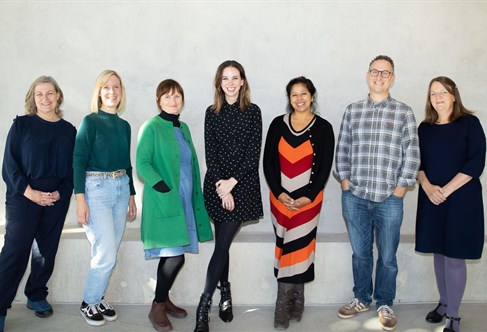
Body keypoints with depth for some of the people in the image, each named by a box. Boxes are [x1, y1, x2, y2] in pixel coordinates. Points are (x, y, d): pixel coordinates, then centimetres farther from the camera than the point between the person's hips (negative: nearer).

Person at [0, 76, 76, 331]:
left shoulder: (68, 130, 8)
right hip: (23, 197, -3)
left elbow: (72, 168, 7)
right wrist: (29, 192, -14)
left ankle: (36, 297, 25)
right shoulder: (22, 124, 2)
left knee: (47, 250, 9)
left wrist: (61, 193, -8)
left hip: (57, 199, 3)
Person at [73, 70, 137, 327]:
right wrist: (80, 198, -16)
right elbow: (78, 160, -9)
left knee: (109, 254, 10)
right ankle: (88, 304, 14)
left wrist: (131, 195, 17)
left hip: (121, 189, 6)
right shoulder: (90, 121, -4)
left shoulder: (124, 125, 12)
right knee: (106, 255, -7)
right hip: (96, 188, -5)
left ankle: (98, 298, 26)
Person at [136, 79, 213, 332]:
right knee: (175, 256, -10)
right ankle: (157, 308, 8)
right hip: (164, 202, -6)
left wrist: (194, 197, 11)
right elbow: (142, 165, -12)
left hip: (185, 202, 6)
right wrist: (166, 191, -19)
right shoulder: (151, 127, -6)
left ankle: (164, 299, 28)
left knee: (171, 255, 10)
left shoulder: (183, 128, 14)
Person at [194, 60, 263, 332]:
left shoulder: (253, 111, 1)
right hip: (217, 184, 3)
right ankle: (225, 296, 22)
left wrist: (232, 182, -12)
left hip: (243, 184, -2)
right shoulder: (212, 112, 9)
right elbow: (210, 152, 2)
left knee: (222, 244, -6)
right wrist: (220, 184, -10)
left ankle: (204, 306, -2)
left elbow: (254, 153, -4)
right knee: (223, 243, 7)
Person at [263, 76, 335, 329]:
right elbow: (268, 162, 2)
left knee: (297, 247, -2)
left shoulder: (323, 127, -1)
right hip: (280, 197, 2)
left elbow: (325, 167, -2)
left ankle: (283, 305, 11)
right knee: (287, 247, 6)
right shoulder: (278, 124, 4)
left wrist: (308, 197, -11)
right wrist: (279, 193, -8)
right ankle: (296, 300, 20)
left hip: (308, 199, -2)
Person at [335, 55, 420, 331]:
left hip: (389, 199, -2)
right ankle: (362, 299, 32)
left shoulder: (404, 112, 1)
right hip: (355, 197, 2)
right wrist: (344, 180, 2)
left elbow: (412, 154, -1)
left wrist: (401, 188, -5)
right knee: (360, 253, 14)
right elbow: (342, 149, 9)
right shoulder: (352, 110, 7)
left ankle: (385, 305, 27)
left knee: (387, 257, 8)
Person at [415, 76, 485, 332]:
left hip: (461, 199, -4)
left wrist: (447, 190, -16)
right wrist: (428, 187, -12)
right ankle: (444, 304, 27)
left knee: (454, 257, -3)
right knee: (439, 253, 11)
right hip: (431, 199, 4)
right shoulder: (425, 128, 9)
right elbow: (417, 163, 7)